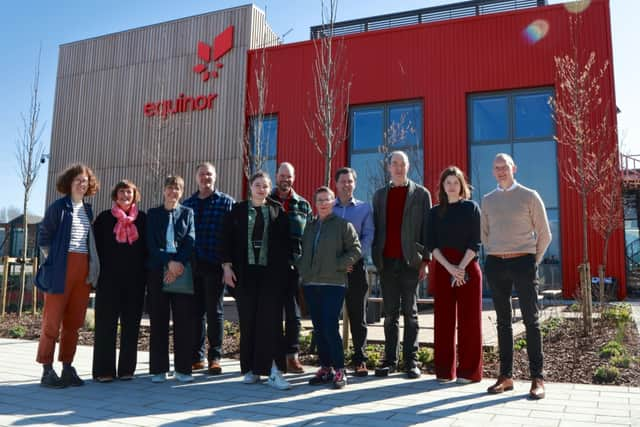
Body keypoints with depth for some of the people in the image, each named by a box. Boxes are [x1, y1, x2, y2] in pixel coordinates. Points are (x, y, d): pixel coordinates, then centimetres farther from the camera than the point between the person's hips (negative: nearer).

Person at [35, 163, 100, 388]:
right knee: (52, 319, -3)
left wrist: (92, 266, 12)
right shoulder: (58, 206, 1)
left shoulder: (88, 210, 17)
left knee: (74, 321, 6)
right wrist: (52, 260, -3)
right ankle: (47, 371, 2)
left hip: (83, 268, 5)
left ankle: (67, 369, 13)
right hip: (61, 268, -5)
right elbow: (44, 237, 0)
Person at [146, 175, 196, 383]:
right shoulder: (153, 214, 11)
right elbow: (151, 244, 0)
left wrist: (178, 264, -13)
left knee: (184, 320, -2)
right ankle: (159, 369, 11)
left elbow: (190, 241, 0)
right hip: (157, 272, 0)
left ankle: (183, 368, 7)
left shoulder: (188, 213, 11)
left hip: (182, 271, 0)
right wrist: (169, 262, -13)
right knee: (158, 320, 2)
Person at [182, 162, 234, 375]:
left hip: (215, 265, -3)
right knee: (195, 311, 8)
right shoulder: (187, 204, 13)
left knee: (214, 311, 2)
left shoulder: (226, 202, 3)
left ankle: (215, 357, 10)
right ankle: (197, 356, 18)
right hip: (192, 265, 4)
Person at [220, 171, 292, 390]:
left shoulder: (278, 211, 8)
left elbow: (286, 240, 6)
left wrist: (285, 266, 0)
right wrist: (227, 266, -2)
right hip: (245, 272, 1)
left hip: (272, 273, -1)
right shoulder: (238, 211, 9)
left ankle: (274, 371, -6)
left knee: (271, 319, -7)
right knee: (248, 321, 4)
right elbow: (227, 239, 6)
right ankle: (251, 369, 14)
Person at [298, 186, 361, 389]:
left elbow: (356, 250, -3)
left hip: (333, 284, -6)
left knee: (330, 327, -10)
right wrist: (302, 268, 9)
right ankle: (325, 368, 18)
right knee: (318, 329, 9)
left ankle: (339, 370, 2)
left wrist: (338, 265, -11)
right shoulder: (309, 226, 17)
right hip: (310, 284, 6)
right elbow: (302, 251, 25)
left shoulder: (343, 225, 0)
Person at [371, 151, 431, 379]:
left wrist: (426, 260, -5)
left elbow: (427, 229, 1)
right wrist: (375, 258, 4)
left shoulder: (421, 194, 5)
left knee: (410, 312, 2)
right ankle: (390, 360, 14)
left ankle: (411, 361, 9)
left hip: (410, 260, -3)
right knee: (390, 313, 7)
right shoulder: (380, 195, 14)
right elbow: (376, 228, 12)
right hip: (387, 261, 3)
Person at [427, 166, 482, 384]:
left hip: (468, 267, -2)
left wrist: (461, 267, -14)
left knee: (469, 318, 1)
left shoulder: (471, 207, 5)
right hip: (442, 268, 2)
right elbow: (431, 244, 2)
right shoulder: (435, 212, 11)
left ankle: (469, 370, 8)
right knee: (443, 318, 3)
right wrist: (449, 267, -12)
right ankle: (445, 370, 10)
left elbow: (475, 242, -3)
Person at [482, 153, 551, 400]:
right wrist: (494, 255, 14)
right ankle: (505, 376, 15)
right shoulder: (487, 200, 11)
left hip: (522, 262, -3)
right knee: (503, 321, 8)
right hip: (495, 264, 4)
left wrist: (534, 260, 5)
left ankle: (537, 379, 4)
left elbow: (544, 234, 4)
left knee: (531, 321, -1)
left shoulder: (529, 196, 1)